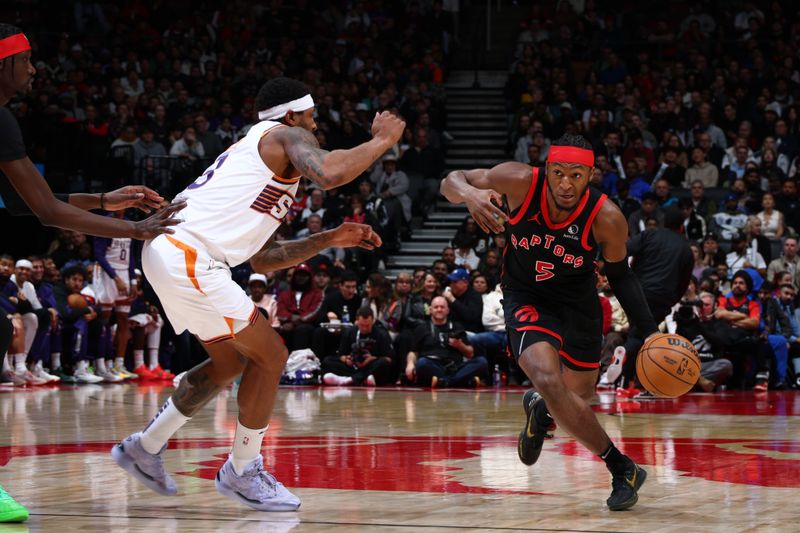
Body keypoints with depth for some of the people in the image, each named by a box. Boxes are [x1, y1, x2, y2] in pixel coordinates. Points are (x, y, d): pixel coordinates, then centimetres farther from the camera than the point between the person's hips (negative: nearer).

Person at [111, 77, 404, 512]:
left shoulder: (257, 151, 28)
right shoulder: (287, 136, 1)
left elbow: (261, 259, 29)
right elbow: (330, 174, -22)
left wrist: (329, 240, 26)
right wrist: (381, 140, -6)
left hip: (170, 252, 10)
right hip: (189, 258, -10)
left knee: (230, 362, 23)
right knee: (270, 355, -1)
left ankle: (144, 448, 29)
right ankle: (242, 472, 10)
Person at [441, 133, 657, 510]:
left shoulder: (607, 218, -23)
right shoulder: (521, 182, -25)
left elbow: (619, 275, -5)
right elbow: (452, 181, -13)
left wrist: (649, 333, -13)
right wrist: (470, 193, -38)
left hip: (578, 301, 2)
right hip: (526, 298, -1)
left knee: (575, 401, 6)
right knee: (548, 378, -25)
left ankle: (539, 409, 45)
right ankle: (622, 469, -12)